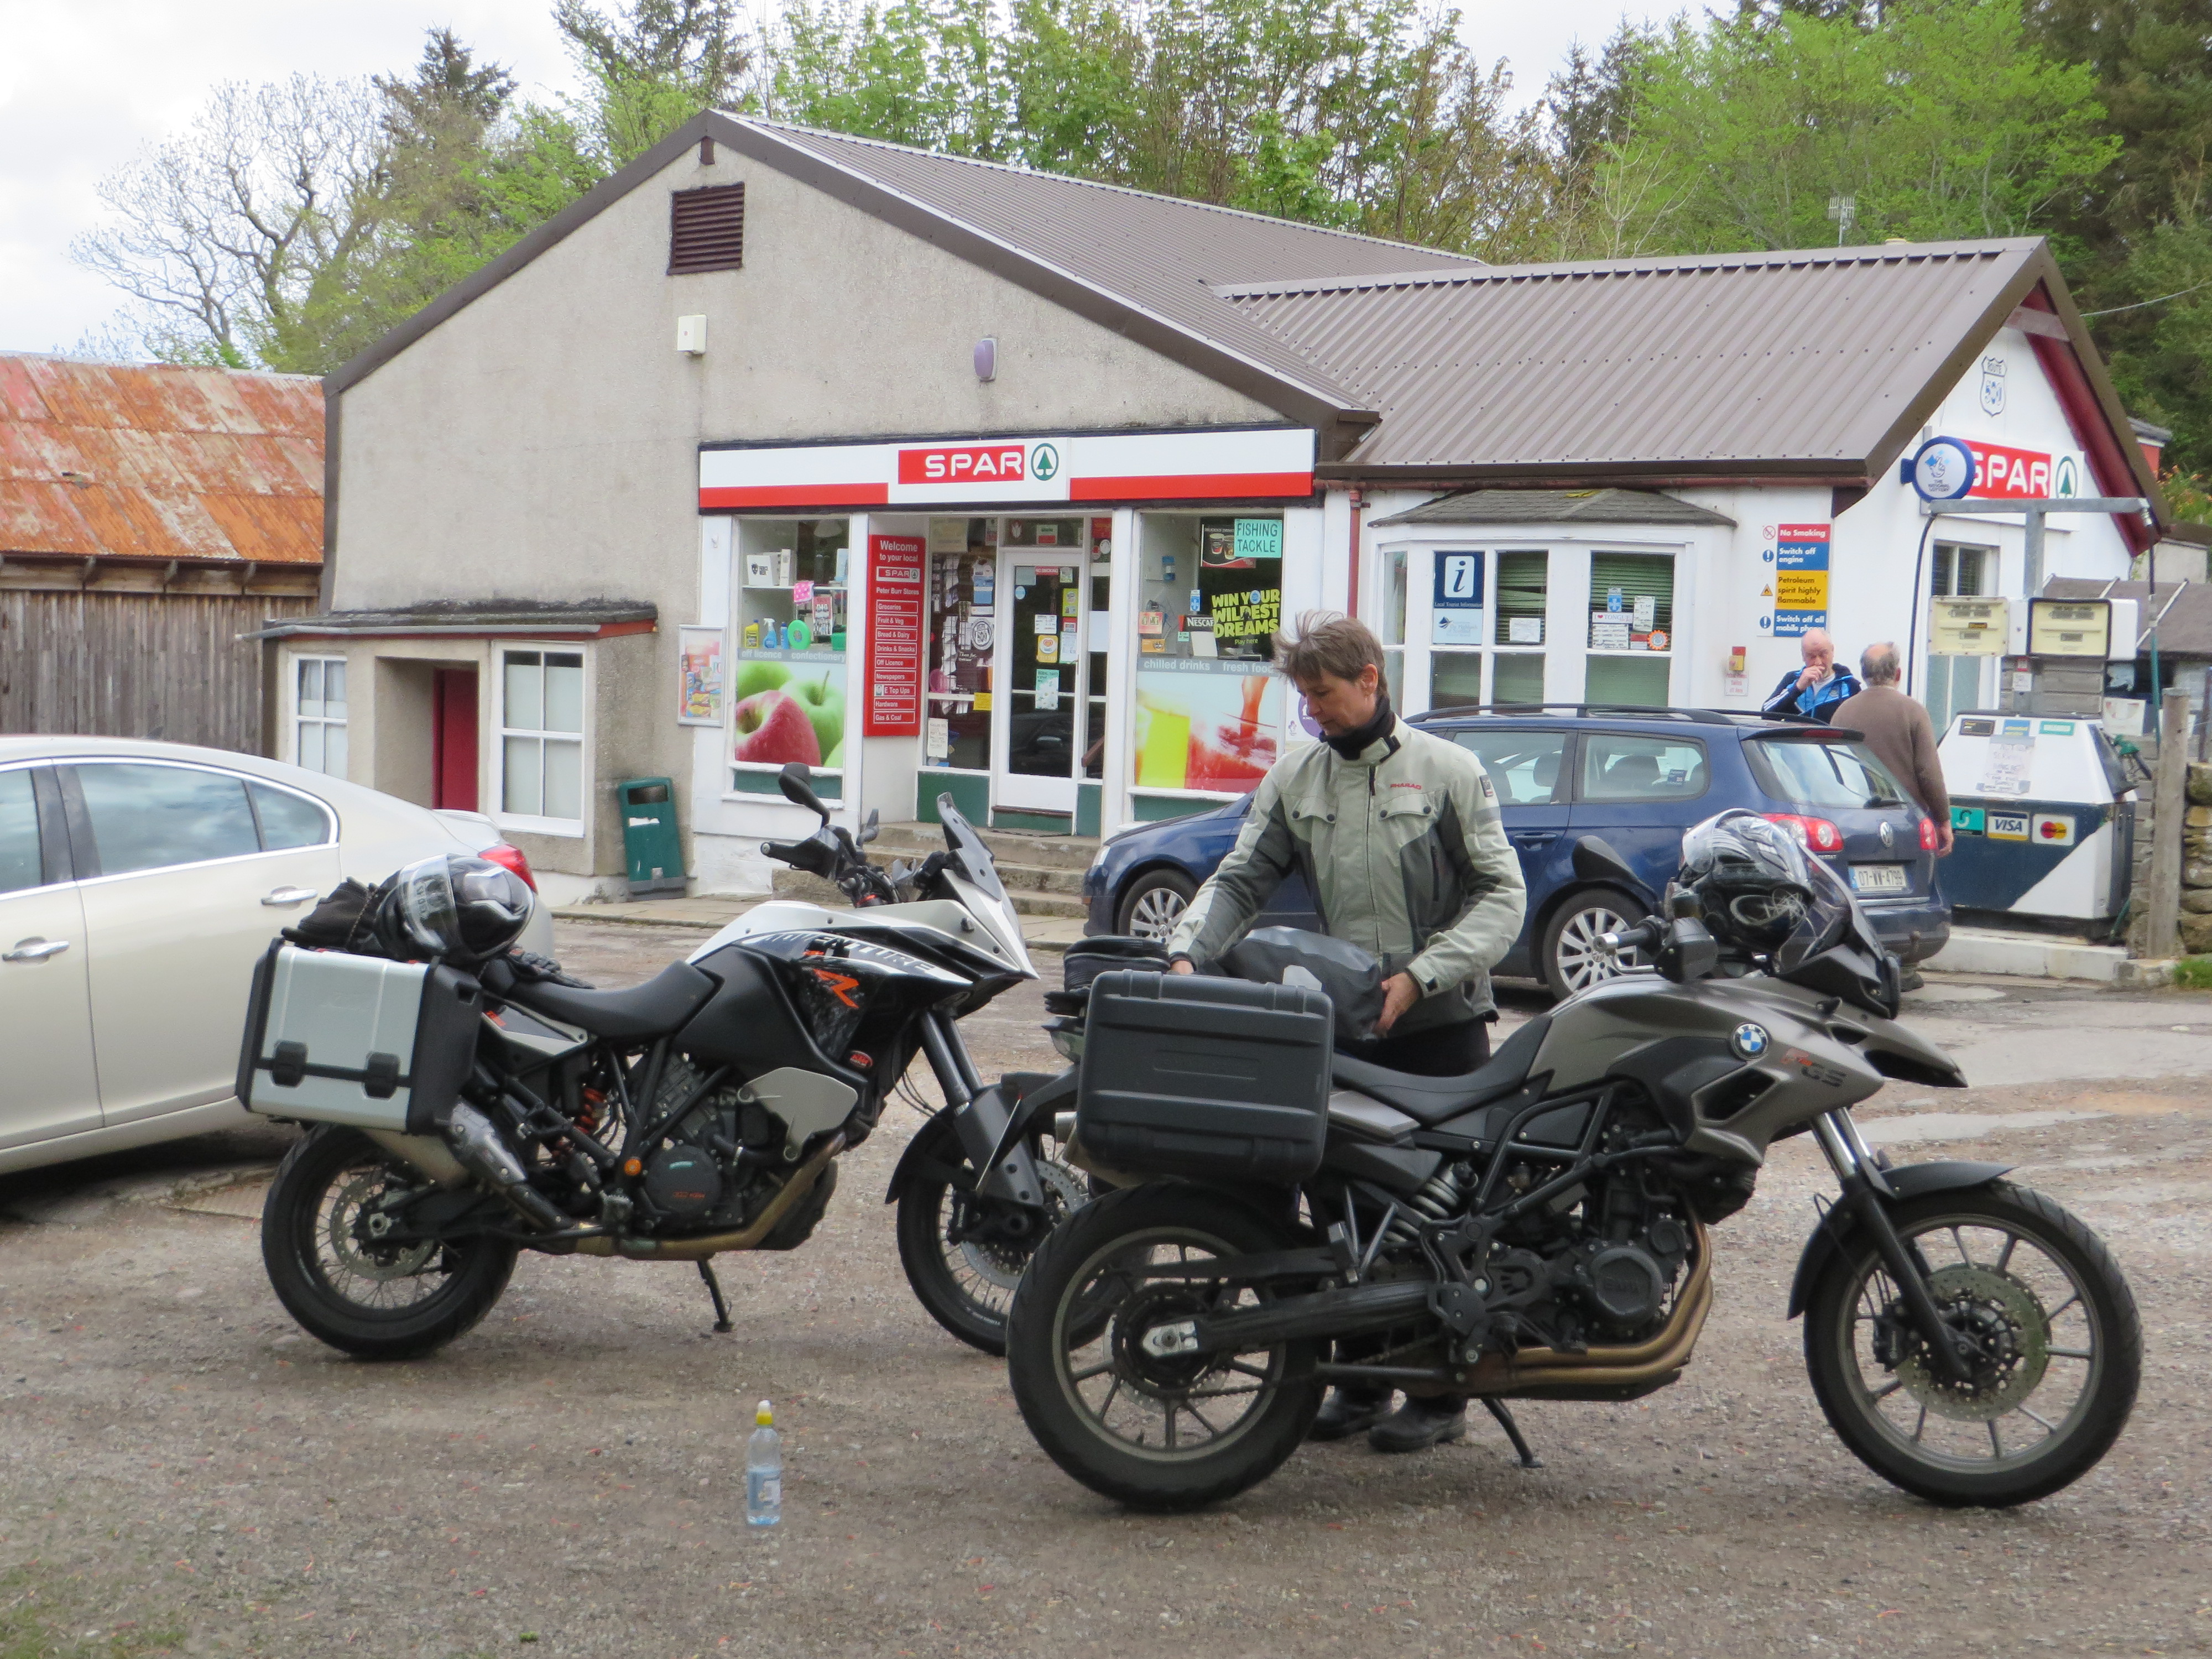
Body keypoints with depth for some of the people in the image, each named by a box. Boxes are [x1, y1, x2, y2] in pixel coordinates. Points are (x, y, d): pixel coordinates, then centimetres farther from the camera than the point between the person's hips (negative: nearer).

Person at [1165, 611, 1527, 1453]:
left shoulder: (1448, 770, 0)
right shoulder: (1294, 778, 11)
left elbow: (1502, 894, -2)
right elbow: (1241, 877, 8)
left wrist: (1419, 976, -14)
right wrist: (1189, 951, -11)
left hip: (1440, 1026, -3)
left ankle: (1442, 1391, 7)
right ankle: (1360, 1382, 14)